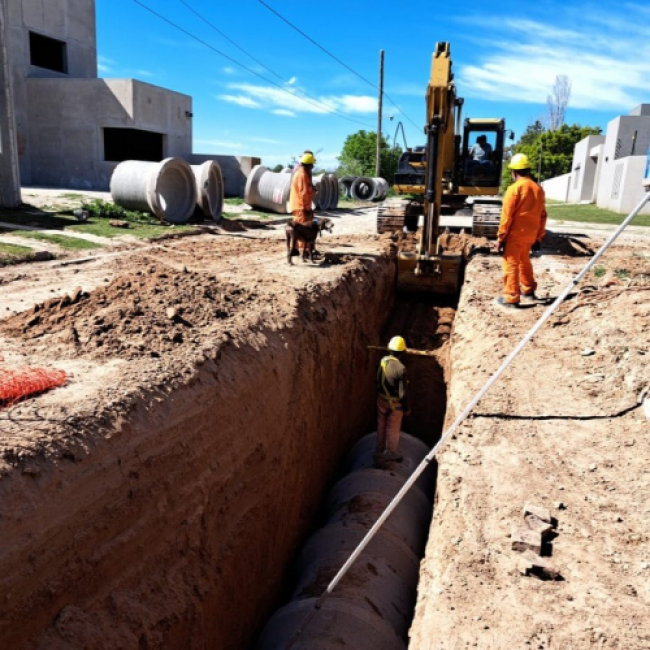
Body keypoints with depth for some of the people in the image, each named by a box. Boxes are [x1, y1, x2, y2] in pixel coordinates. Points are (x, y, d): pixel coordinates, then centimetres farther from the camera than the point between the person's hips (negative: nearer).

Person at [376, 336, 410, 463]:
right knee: (393, 429, 13)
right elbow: (402, 392, -20)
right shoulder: (400, 368, -26)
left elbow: (378, 382, 2)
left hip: (381, 400, 5)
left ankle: (379, 451, 33)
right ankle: (391, 453, 28)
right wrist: (406, 408, -8)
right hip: (394, 403, -5)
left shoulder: (383, 361, -9)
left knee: (381, 426, 19)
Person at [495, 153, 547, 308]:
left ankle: (511, 298, 3)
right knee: (524, 261, 23)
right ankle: (528, 290, 33)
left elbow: (506, 216, -15)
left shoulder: (514, 189, -14)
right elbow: (542, 216, 9)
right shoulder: (538, 189, 6)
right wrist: (539, 237, 16)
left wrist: (500, 238, -9)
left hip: (515, 234, -6)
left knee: (511, 264, 2)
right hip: (530, 234, 7)